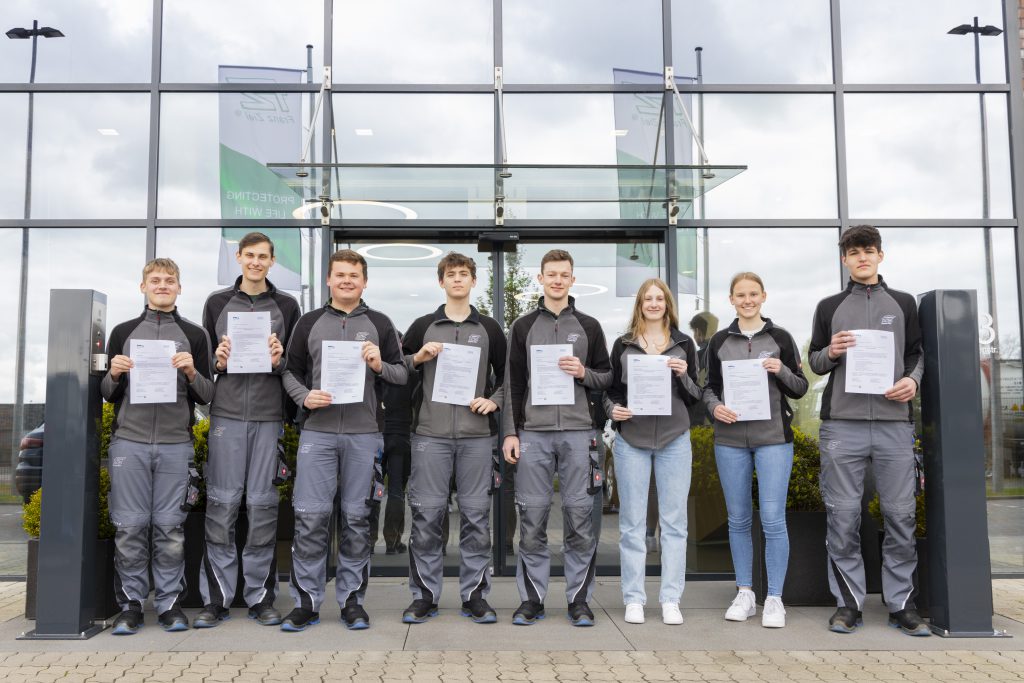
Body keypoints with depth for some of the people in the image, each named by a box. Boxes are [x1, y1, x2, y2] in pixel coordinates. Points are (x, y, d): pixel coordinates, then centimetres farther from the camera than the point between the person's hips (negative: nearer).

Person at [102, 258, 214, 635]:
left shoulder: (194, 335, 9)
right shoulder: (123, 332, 11)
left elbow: (207, 396, 7)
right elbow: (108, 394, 14)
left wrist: (192, 373, -12)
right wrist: (114, 374, -7)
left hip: (175, 444, -1)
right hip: (129, 441, 1)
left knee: (170, 526, 2)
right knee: (130, 526, 2)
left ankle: (170, 602, 11)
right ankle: (130, 603, 13)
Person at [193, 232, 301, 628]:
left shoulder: (286, 307, 9)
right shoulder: (217, 303, 11)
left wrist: (279, 362, -11)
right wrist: (217, 363, -8)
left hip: (269, 416, 0)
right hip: (226, 414, 0)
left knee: (262, 504, 3)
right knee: (222, 503, 1)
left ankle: (261, 596, 12)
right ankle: (216, 598, 9)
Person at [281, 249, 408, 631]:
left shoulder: (379, 324, 9)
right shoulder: (309, 323, 10)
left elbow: (403, 375, 9)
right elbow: (291, 371, 12)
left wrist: (380, 365, -11)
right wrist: (304, 397, -7)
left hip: (363, 434, 0)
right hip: (317, 432, 0)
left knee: (356, 519, 6)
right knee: (310, 517, -2)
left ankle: (352, 600, 16)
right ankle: (306, 602, 9)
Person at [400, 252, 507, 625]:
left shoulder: (489, 328, 11)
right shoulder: (423, 326, 9)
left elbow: (507, 375, 17)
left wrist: (494, 401, 1)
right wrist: (418, 358, -6)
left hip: (477, 434, 1)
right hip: (430, 433, 0)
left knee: (476, 515, 3)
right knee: (427, 514, 1)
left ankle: (475, 595, 13)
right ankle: (424, 595, 12)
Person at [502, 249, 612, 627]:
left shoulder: (589, 326, 11)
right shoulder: (523, 326, 10)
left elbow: (608, 376, 13)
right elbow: (512, 383, 8)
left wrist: (584, 373, -8)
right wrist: (510, 432, 1)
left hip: (577, 432, 0)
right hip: (533, 433, 0)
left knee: (580, 518, 2)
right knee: (532, 518, 2)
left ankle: (579, 599, 12)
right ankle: (531, 599, 12)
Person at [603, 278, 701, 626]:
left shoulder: (684, 344, 9)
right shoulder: (623, 345, 8)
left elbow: (695, 396, 8)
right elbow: (611, 390, 11)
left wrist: (683, 375, -11)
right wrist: (613, 409, -9)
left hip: (674, 440, 1)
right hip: (631, 440, 0)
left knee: (674, 522, 3)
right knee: (632, 522, 3)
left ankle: (670, 599, 11)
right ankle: (633, 599, 11)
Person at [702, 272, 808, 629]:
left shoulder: (780, 338, 4)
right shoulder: (719, 341, 8)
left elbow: (801, 388, 5)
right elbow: (710, 386, 12)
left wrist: (781, 371, -14)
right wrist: (715, 407, -8)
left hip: (773, 437, -2)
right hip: (730, 440, 2)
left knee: (773, 518, -5)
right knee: (738, 519, 8)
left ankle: (774, 598, 7)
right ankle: (744, 593, 20)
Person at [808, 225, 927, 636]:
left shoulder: (903, 304, 15)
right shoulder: (829, 307, 12)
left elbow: (917, 353, 16)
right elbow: (814, 363, 13)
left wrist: (913, 378, -5)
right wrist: (831, 352, -8)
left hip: (894, 422, 1)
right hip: (842, 424, -1)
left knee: (901, 514, 1)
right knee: (843, 516, 0)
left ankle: (901, 603, 12)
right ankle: (848, 602, 9)